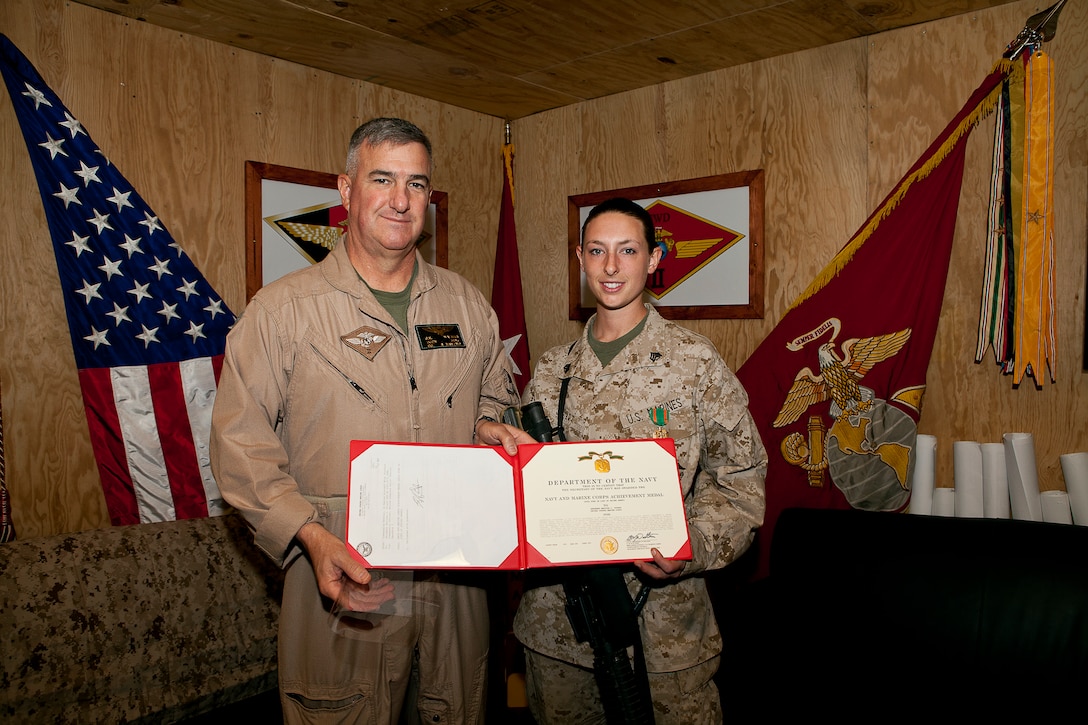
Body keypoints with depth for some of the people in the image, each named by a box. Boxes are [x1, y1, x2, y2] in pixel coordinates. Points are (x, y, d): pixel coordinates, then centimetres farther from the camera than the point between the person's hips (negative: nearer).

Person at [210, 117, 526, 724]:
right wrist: (310, 536, -20)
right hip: (343, 582, -3)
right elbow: (240, 440, -8)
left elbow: (495, 395, 20)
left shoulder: (467, 304, 7)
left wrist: (490, 427, -3)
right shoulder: (283, 308, -6)